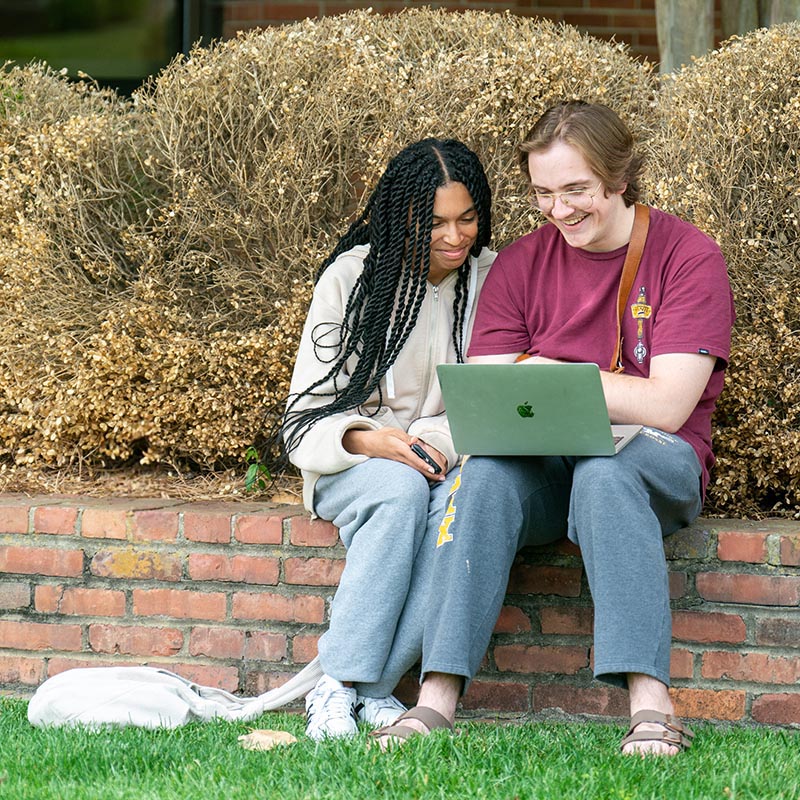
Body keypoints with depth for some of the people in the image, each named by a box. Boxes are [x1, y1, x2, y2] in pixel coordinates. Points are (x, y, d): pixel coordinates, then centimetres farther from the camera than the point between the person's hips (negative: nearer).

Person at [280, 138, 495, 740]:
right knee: (400, 489, -38)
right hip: (355, 465, -1)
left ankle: (371, 689, -33)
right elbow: (309, 413, -4)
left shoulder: (493, 279, 4)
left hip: (449, 462, 1)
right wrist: (368, 440, -26)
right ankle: (339, 685, -36)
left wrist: (432, 441, -19)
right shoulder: (352, 277, -2)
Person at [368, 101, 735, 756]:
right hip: (545, 468, 3)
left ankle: (651, 706, -45)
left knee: (604, 472, -37)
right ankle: (437, 698, -39)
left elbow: (665, 405, -12)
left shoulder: (688, 256, -4)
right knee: (487, 472, -30)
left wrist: (546, 375, -8)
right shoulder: (521, 265, 7)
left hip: (654, 464, -3)